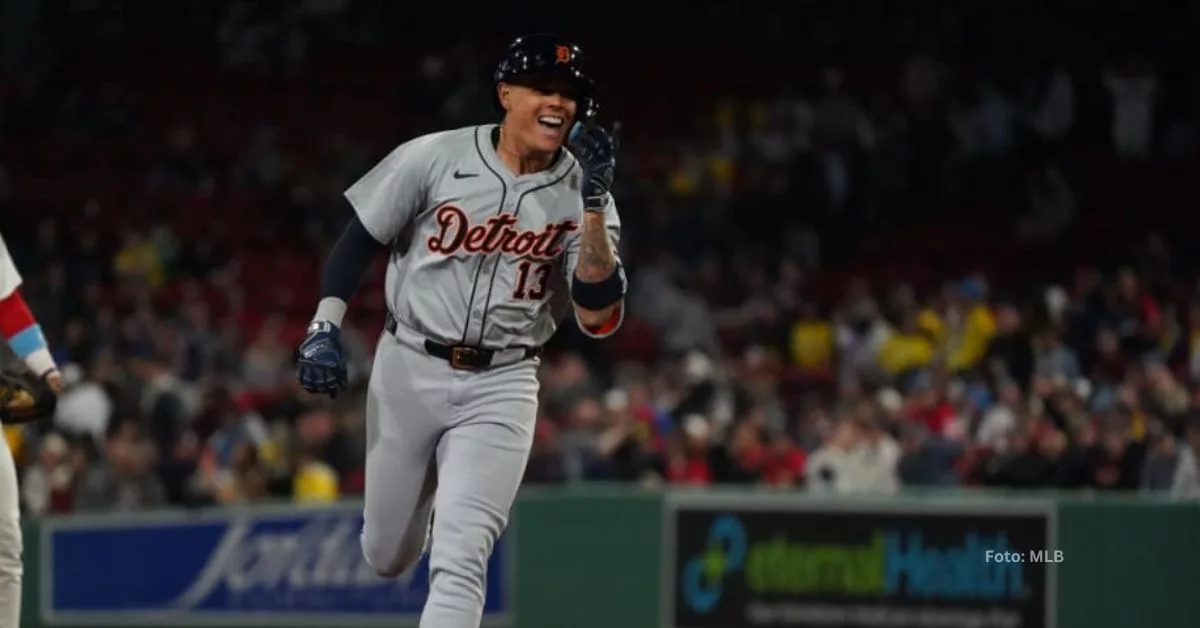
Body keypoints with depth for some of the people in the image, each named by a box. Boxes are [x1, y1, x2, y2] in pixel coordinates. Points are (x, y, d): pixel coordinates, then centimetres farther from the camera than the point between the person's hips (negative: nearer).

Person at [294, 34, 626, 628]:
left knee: (458, 561, -16)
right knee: (387, 556, 13)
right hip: (408, 368, 1)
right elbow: (360, 238, 3)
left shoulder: (580, 194, -5)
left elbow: (599, 317, -16)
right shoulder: (434, 158, -7)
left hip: (500, 385, -1)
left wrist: (593, 202, -24)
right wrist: (324, 328, -9)